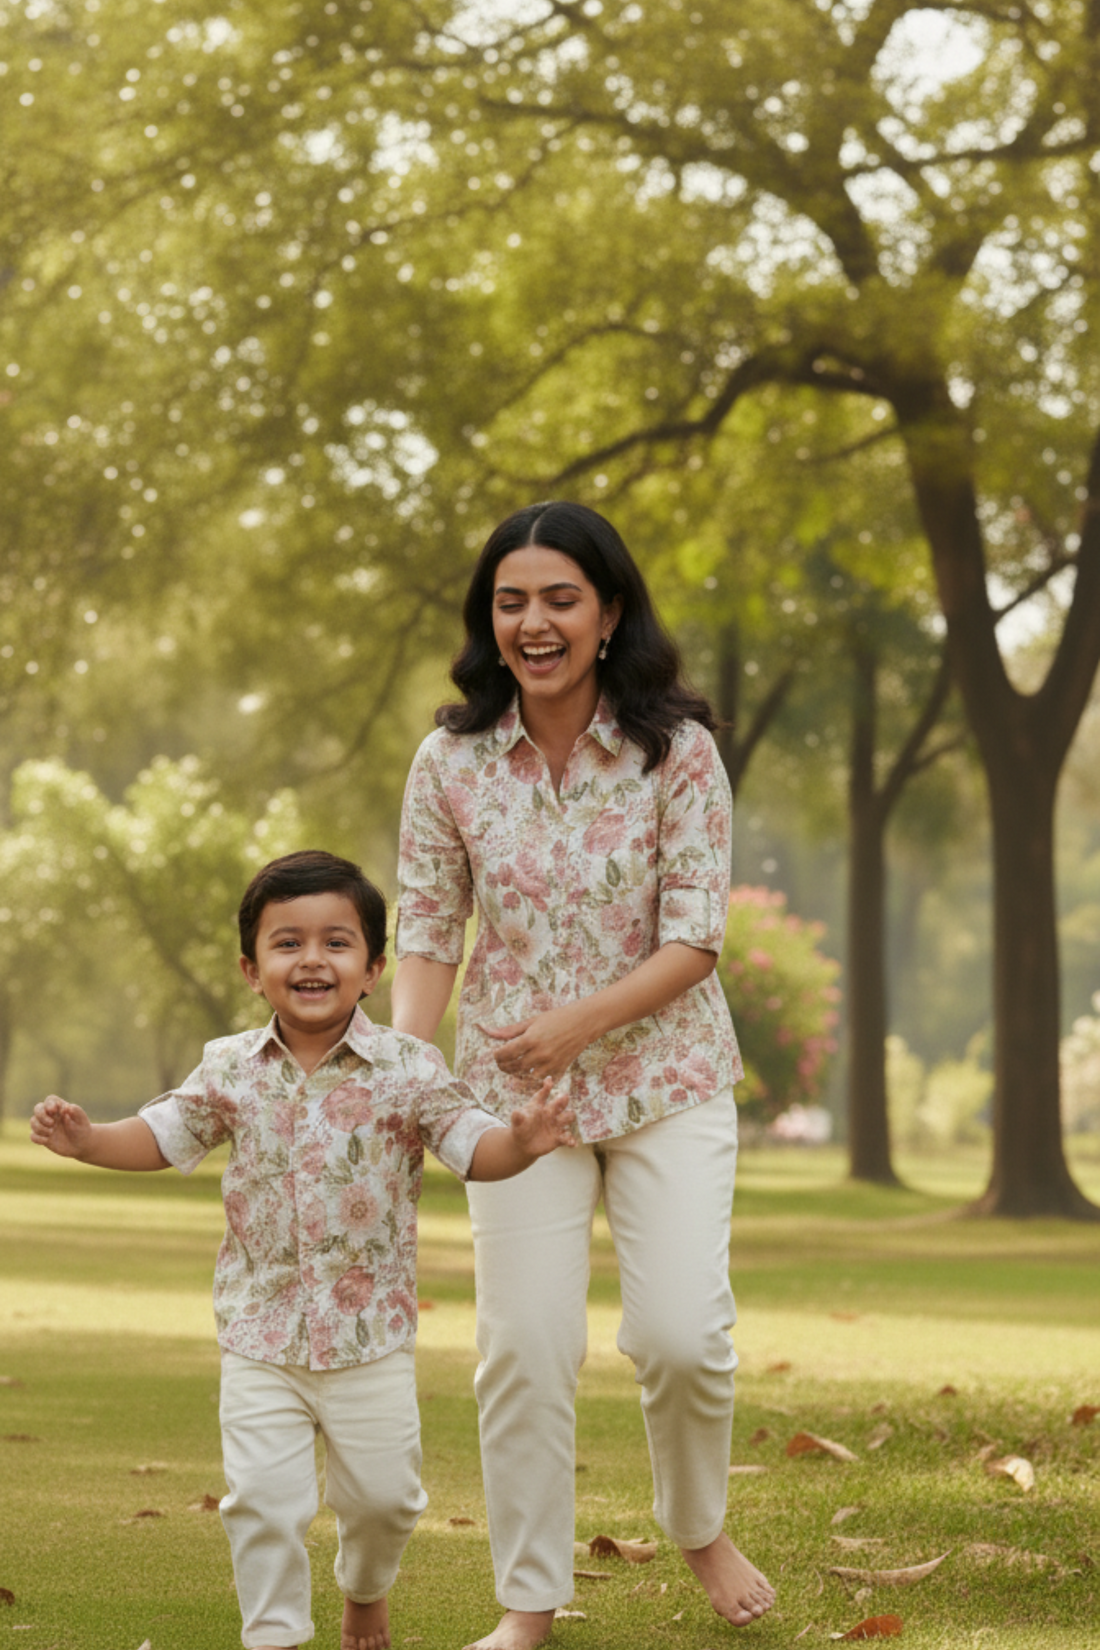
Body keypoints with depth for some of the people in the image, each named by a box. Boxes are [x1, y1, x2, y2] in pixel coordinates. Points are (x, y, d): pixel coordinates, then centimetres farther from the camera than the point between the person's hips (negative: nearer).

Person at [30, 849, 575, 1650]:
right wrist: (86, 1138, -9)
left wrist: (519, 1142, -34)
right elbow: (163, 1135, 8)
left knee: (381, 1493, 13)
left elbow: (472, 1146, -12)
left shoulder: (408, 1069, -8)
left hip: (372, 1339, 0)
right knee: (263, 1497, -4)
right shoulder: (232, 1071, -2)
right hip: (260, 1336, 1)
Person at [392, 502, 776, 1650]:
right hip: (515, 1085, 1)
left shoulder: (676, 750, -10)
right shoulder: (451, 763, -5)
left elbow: (695, 938, -11)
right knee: (524, 1345, -1)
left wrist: (578, 1021, -24)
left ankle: (698, 1528, 21)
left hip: (666, 1079, -1)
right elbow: (428, 929, 0)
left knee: (683, 1332, -10)